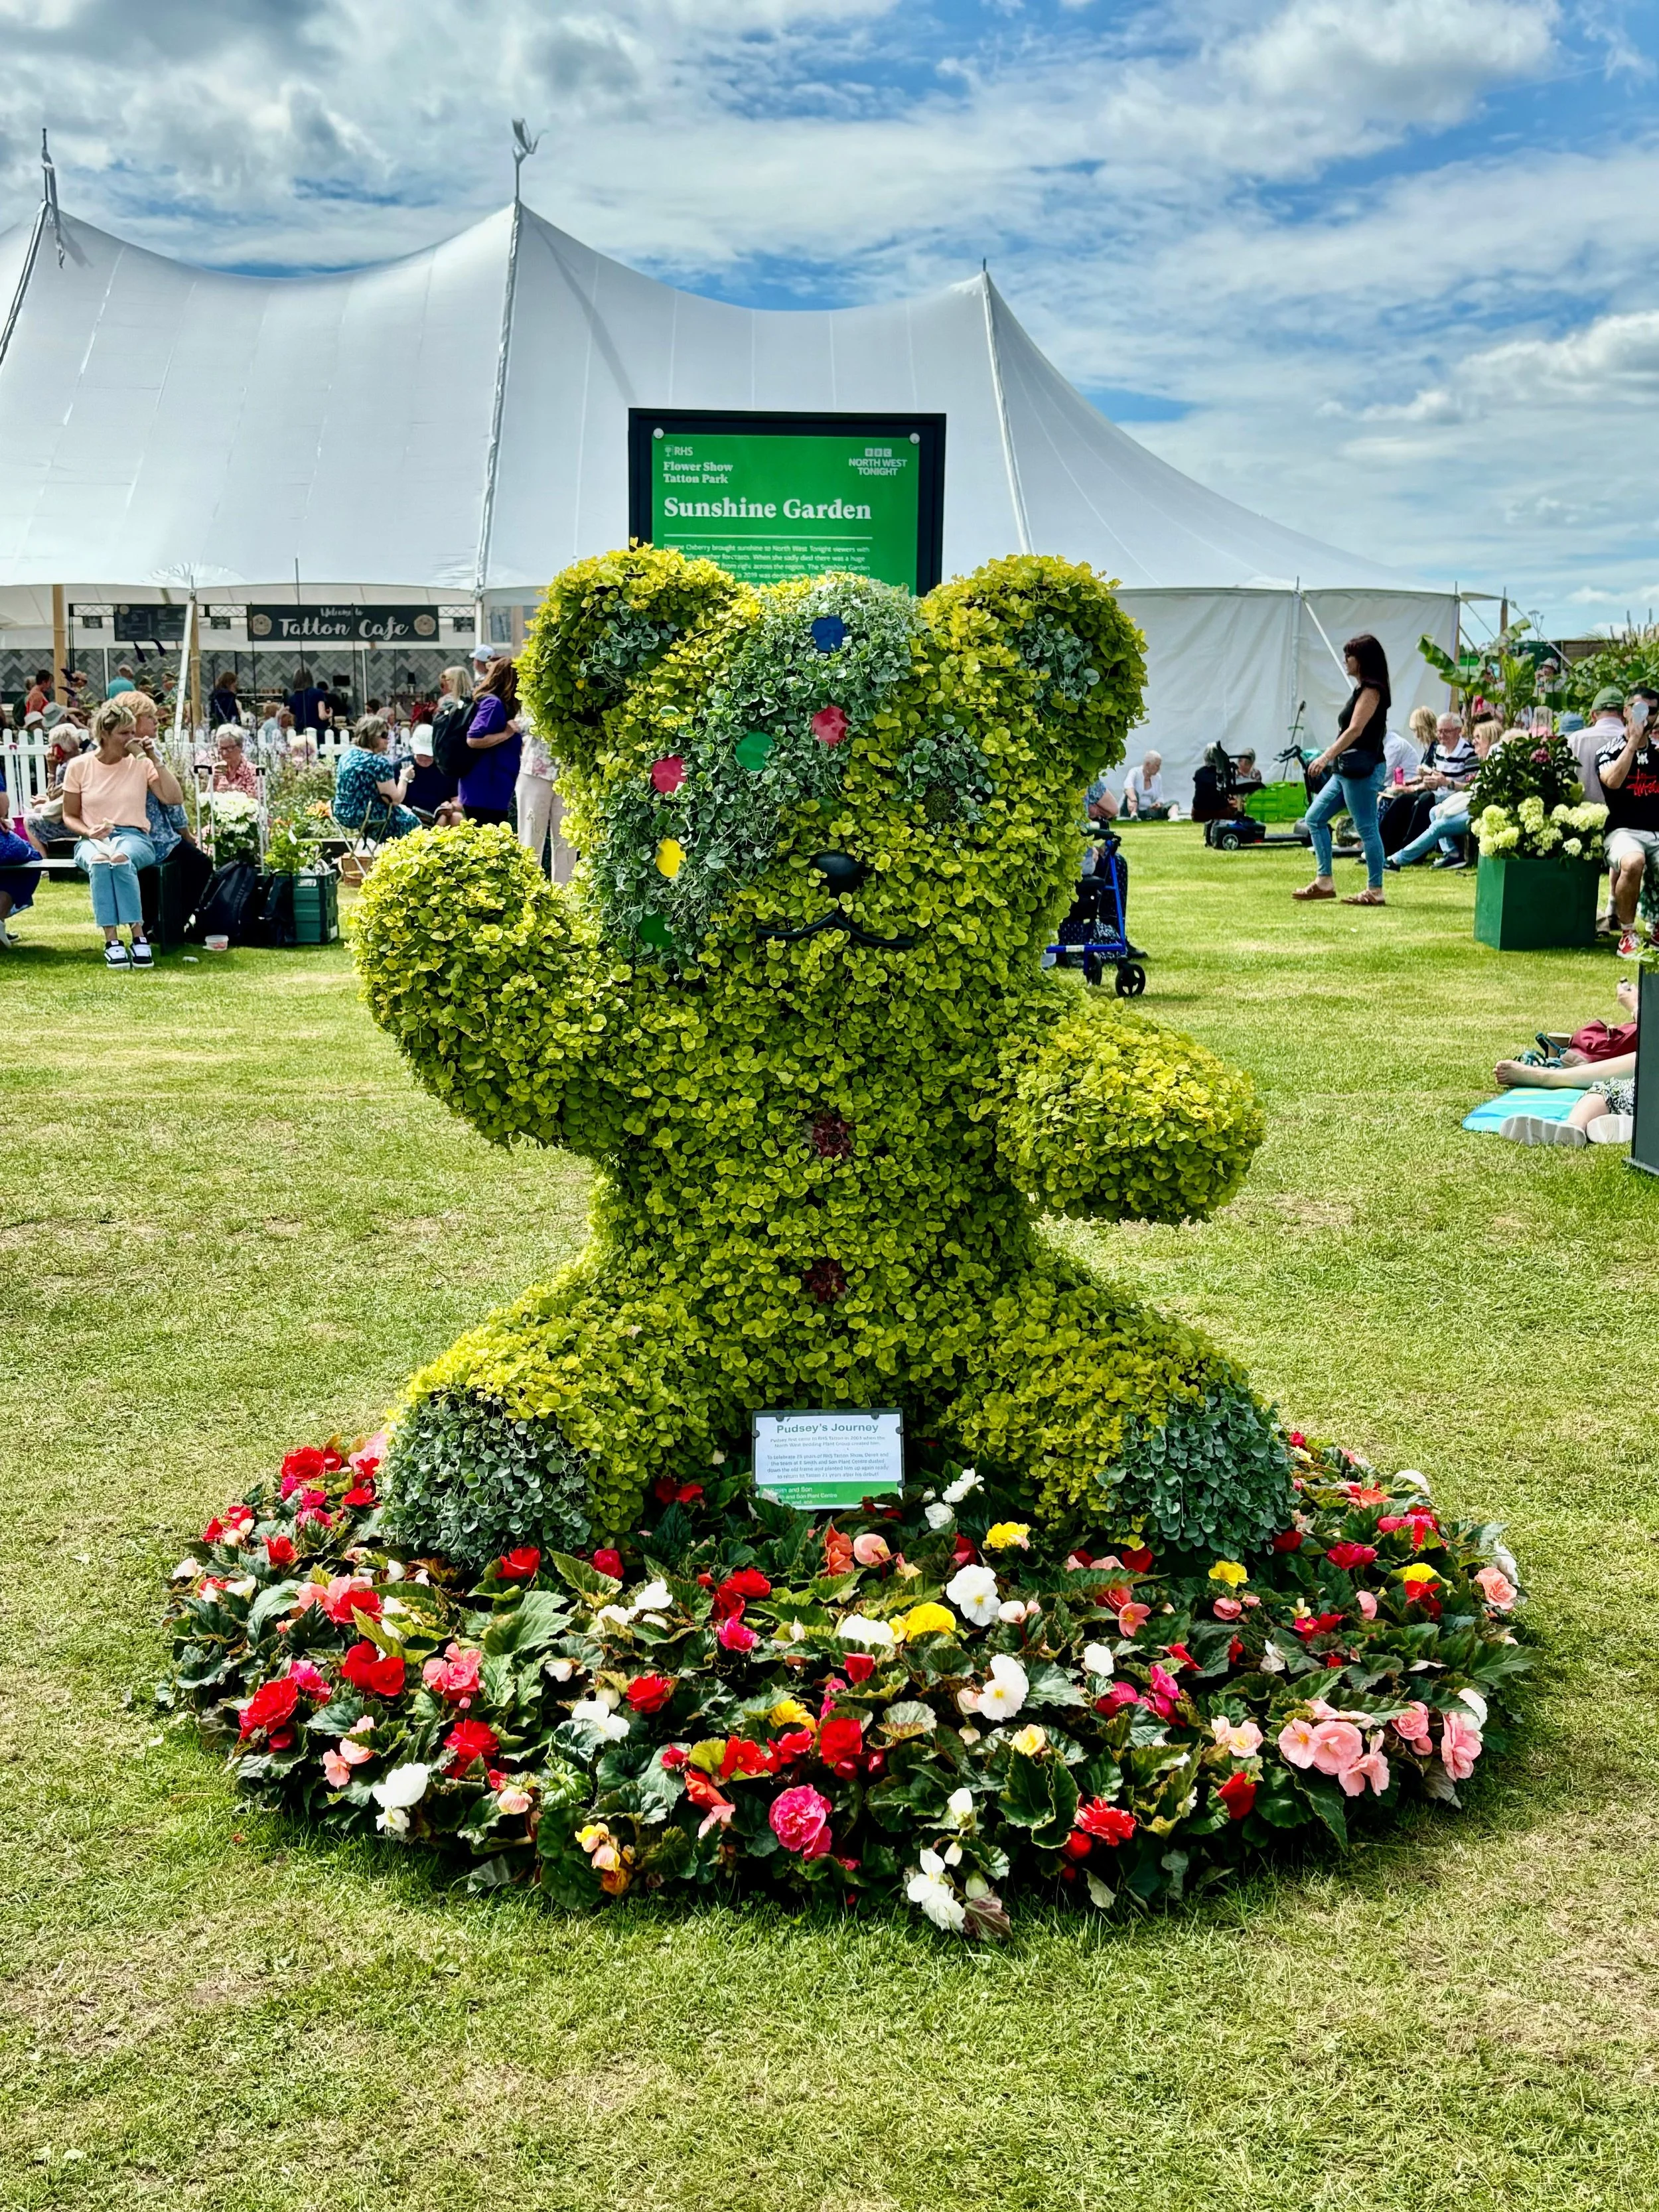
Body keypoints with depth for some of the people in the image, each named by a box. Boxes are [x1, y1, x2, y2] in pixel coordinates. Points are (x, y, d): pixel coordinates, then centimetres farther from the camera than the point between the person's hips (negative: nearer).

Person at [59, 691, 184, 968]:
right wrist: (89, 832, -9)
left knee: (121, 858, -38)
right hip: (92, 840, 0)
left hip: (134, 837, 0)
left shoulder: (141, 764, 6)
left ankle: (137, 935, -33)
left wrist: (155, 759, -6)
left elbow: (175, 799, -5)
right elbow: (70, 816, 12)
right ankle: (111, 939, -37)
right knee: (99, 860, -38)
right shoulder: (79, 766, 6)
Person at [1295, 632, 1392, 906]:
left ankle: (1375, 891, -3)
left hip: (1362, 768, -11)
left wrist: (1327, 756, -24)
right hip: (1347, 769, 11)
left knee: (1366, 827, -7)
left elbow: (1355, 730, -20)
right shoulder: (1362, 689, 17)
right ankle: (1324, 882, 12)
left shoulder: (1371, 690, -11)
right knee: (1315, 817, 10)